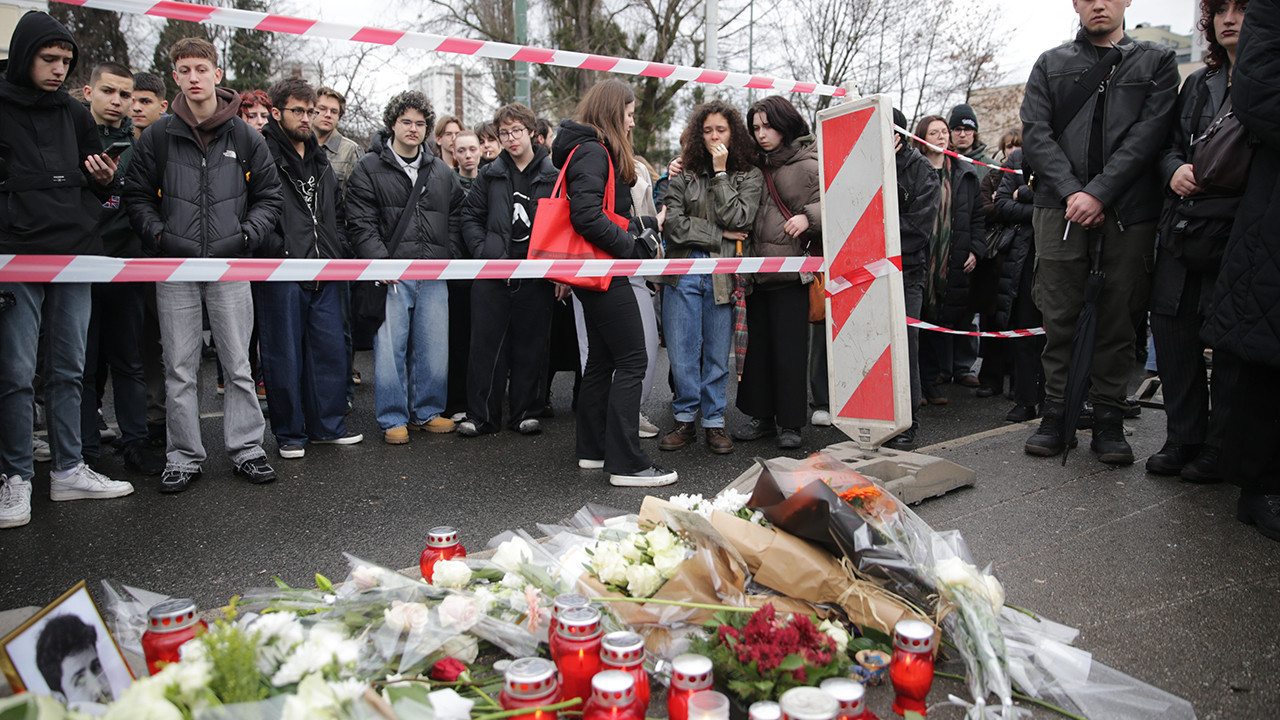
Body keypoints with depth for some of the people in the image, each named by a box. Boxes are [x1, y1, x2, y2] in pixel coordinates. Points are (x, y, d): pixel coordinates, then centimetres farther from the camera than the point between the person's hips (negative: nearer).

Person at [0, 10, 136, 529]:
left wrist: (104, 179, -1)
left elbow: (98, 188, 20)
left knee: (68, 369, 10)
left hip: (75, 254, 5)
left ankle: (69, 470, 18)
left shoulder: (75, 115, 14)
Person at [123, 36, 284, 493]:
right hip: (175, 268, 1)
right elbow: (137, 196, 9)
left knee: (238, 365, 4)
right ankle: (185, 456, 15)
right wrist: (161, 236, -7)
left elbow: (269, 196, 9)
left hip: (230, 267, 0)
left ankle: (246, 448, 15)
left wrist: (245, 236, -6)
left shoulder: (245, 137, 7)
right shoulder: (158, 137, 7)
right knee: (180, 369, 4)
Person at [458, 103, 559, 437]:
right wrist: (484, 252, -4)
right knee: (486, 344, 2)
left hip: (535, 273, -1)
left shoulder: (553, 176, 5)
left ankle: (526, 413, 18)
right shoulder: (490, 174, 10)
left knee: (531, 344, 6)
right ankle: (482, 416, 11)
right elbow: (471, 217, 11)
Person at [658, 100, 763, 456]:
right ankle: (685, 419, 16)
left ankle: (714, 423, 16)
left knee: (717, 353, 4)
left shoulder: (750, 176, 8)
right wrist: (719, 235, -6)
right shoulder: (684, 175, 9)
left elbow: (736, 219, -8)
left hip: (723, 275, -1)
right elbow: (673, 223, -3)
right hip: (684, 272, 1)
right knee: (681, 351, 2)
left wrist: (720, 173, -5)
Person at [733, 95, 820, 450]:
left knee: (789, 348, -1)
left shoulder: (808, 165, -4)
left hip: (790, 272, -6)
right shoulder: (758, 166, 16)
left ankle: (789, 422, 11)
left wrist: (809, 216, -22)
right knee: (756, 345, 10)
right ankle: (762, 416, 22)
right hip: (757, 272, 7)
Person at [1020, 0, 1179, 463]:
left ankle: (1109, 421, 9)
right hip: (1060, 209, 0)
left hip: (1128, 210, 0)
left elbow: (1149, 134, 0)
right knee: (1059, 316, -1)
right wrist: (1070, 191, -10)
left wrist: (1099, 192, -12)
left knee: (1119, 317, 1)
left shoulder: (1157, 62, 14)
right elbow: (1036, 135, 4)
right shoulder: (1050, 65, 17)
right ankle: (1056, 415, 7)